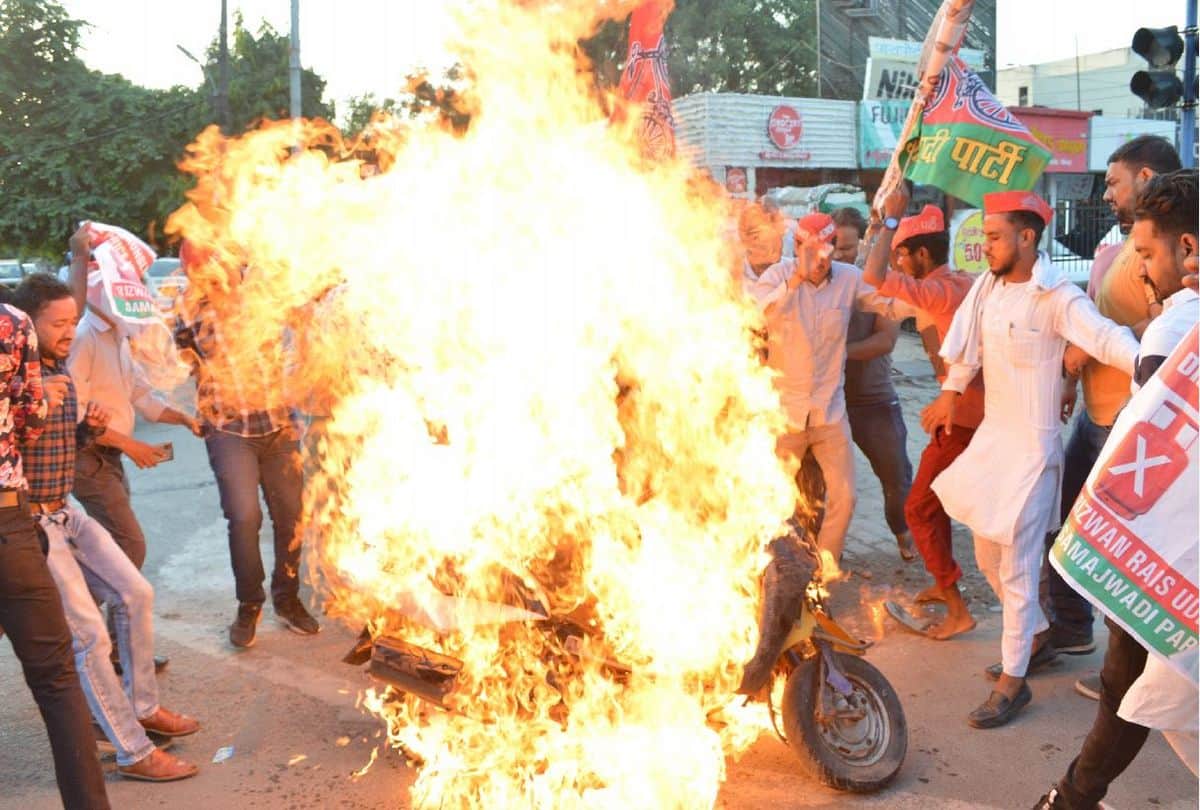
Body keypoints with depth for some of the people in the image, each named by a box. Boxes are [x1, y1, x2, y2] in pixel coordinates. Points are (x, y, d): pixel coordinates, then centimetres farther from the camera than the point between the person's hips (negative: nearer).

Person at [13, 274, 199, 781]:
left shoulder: (60, 372, 8)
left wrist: (88, 428, 1)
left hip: (64, 512, 9)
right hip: (28, 521, -9)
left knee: (136, 593, 11)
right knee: (89, 634, -8)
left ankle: (143, 707, 28)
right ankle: (134, 752, 2)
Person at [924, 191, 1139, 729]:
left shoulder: (1056, 297, -20)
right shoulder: (988, 285, 3)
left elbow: (1106, 338, -34)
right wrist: (950, 393, 15)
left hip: (1031, 445, -8)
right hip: (991, 435, 8)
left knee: (1016, 567, -1)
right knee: (988, 556, 19)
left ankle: (1013, 681, 12)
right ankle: (1037, 638, 40)